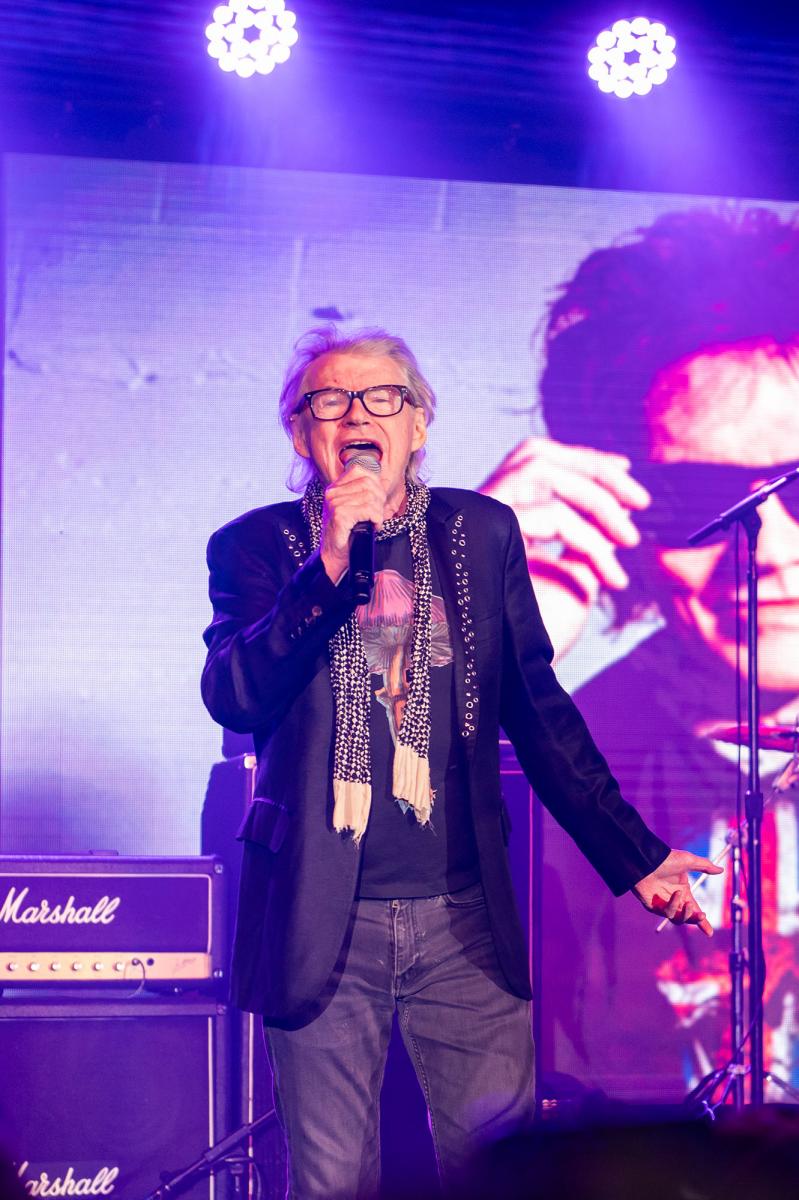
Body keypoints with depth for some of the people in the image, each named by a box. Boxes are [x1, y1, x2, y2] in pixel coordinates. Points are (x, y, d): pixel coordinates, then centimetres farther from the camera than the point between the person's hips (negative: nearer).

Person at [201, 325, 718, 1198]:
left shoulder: (482, 534, 8)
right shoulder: (258, 546, 2)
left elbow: (538, 709, 11)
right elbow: (232, 698, -12)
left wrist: (634, 858, 8)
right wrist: (330, 566, -21)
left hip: (465, 920, 2)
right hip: (322, 925, -1)